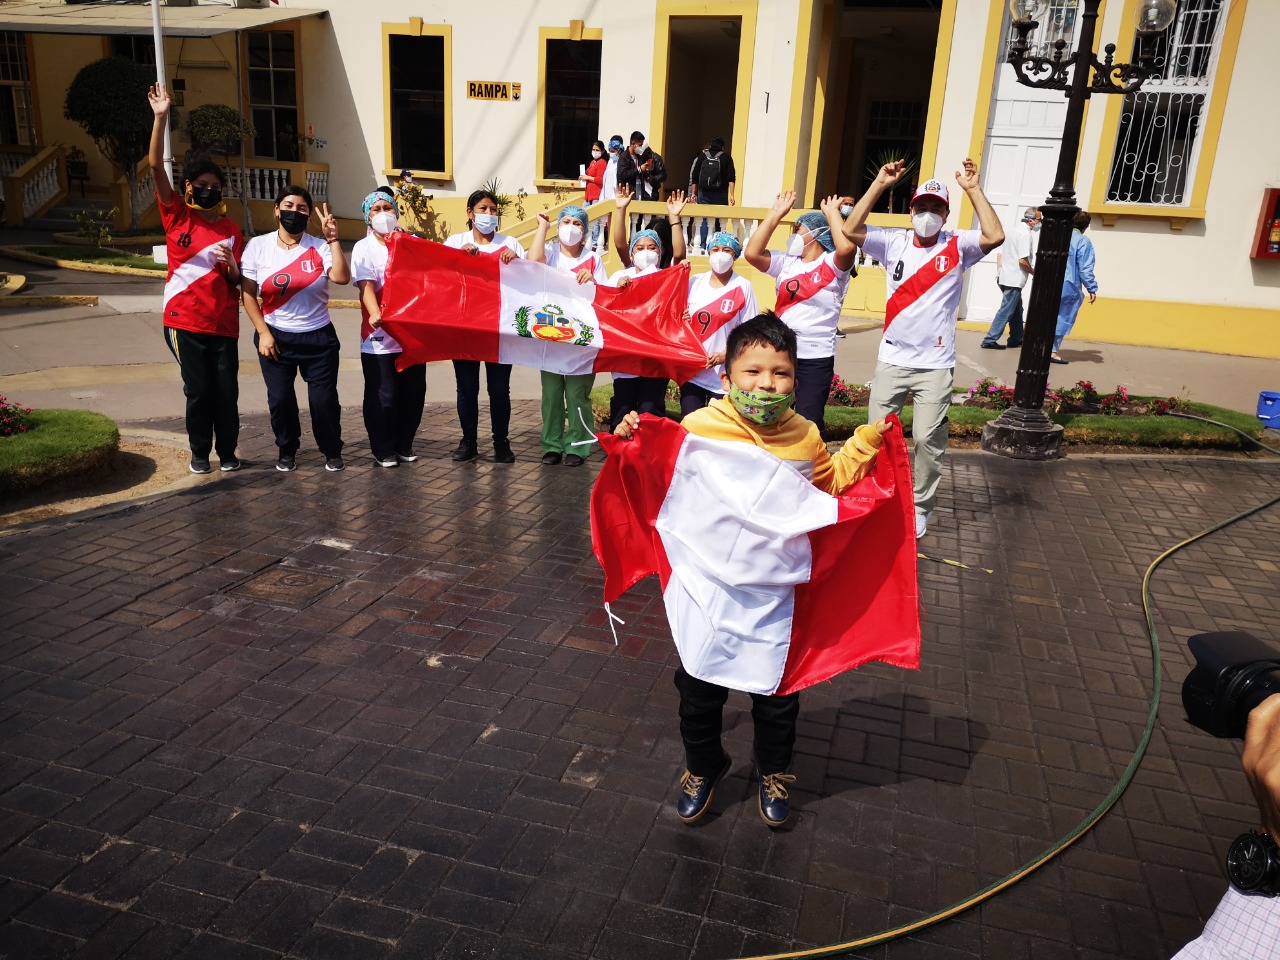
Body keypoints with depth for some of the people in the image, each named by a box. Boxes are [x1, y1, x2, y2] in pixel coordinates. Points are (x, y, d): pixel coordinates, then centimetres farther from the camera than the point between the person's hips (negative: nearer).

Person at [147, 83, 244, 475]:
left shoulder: (231, 230, 6)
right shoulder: (176, 215, 1)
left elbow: (237, 280, 8)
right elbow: (155, 166, -10)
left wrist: (230, 264, -15)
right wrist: (160, 117, -19)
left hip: (223, 322, 2)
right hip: (185, 321, -1)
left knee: (226, 390, 4)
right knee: (198, 390, 4)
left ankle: (227, 451, 20)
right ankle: (200, 451, 20)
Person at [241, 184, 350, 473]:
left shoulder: (319, 247, -4)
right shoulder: (258, 246, -1)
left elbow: (342, 277, -23)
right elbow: (248, 294, -1)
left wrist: (332, 239, -22)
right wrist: (263, 333, -8)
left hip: (318, 338, -1)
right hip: (276, 337, 1)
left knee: (324, 399, 0)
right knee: (280, 399, 4)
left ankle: (332, 452, 22)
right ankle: (286, 451, 26)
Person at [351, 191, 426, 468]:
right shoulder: (364, 248, 0)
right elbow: (366, 285, -15)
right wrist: (374, 313, -33)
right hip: (379, 336, -4)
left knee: (413, 392, 9)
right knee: (383, 396, 0)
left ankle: (404, 445, 24)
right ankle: (383, 450, 14)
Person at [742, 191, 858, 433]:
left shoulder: (832, 265, -5)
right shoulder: (786, 262, 10)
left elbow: (847, 248, -26)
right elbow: (752, 253, -2)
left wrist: (832, 213, -11)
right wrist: (776, 214, 1)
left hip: (816, 358, -5)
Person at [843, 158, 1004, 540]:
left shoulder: (958, 246, -3)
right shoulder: (894, 242, 1)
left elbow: (995, 236, -21)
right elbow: (850, 231, -11)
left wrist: (973, 189, -20)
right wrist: (879, 184, -14)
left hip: (935, 365, -2)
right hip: (892, 360, 2)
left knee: (928, 439, 3)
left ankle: (920, 508, 17)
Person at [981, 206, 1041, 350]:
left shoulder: (1015, 229, 14)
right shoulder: (1025, 234, -15)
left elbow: (1000, 254, 17)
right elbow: (1022, 260, -21)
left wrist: (1000, 271, 18)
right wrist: (1033, 272, -6)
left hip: (1004, 277, 10)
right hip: (1014, 279, -10)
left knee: (1016, 310, 18)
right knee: (1006, 311, -6)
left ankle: (1016, 339, 25)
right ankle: (990, 340, -7)